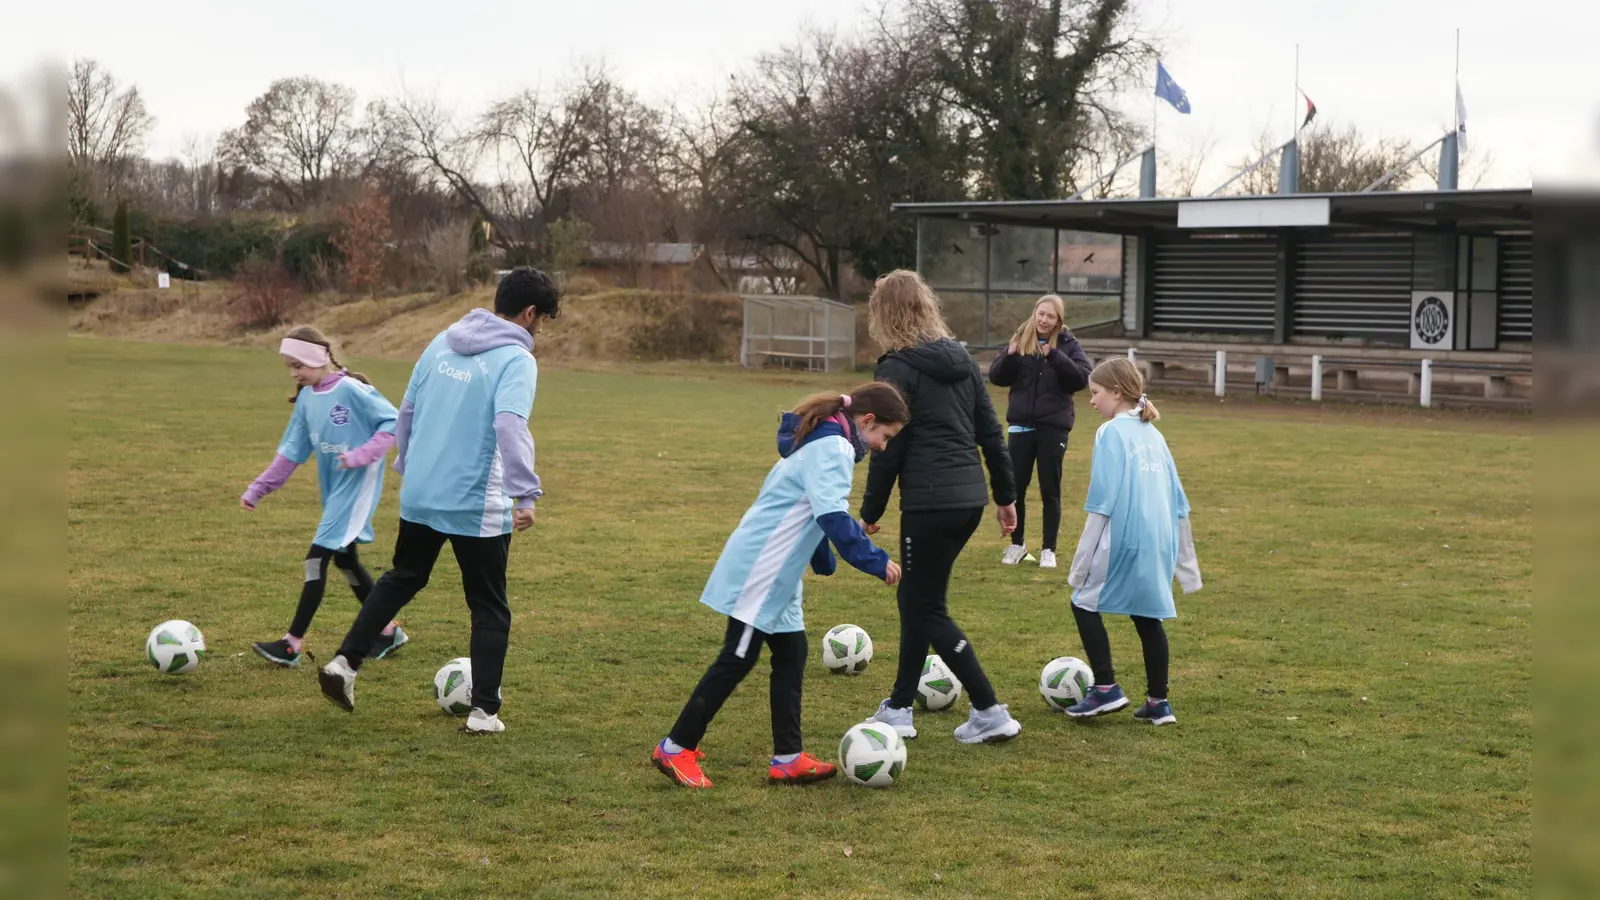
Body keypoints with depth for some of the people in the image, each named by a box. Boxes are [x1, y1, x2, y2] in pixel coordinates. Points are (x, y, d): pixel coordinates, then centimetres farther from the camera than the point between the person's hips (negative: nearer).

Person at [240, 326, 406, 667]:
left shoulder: (352, 390, -17)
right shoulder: (307, 398, 5)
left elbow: (393, 422, -15)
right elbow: (291, 450, 10)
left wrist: (362, 455, -25)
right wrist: (258, 489, 7)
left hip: (357, 486, -8)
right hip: (333, 488, 8)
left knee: (317, 558, -11)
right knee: (345, 560, 16)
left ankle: (292, 644, -8)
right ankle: (388, 631, 30)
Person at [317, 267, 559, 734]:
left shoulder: (442, 343, 8)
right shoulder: (516, 360, -12)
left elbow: (408, 409, 14)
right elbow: (511, 425, -28)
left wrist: (407, 464, 29)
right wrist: (525, 493, -31)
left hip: (419, 496, 6)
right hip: (478, 505, -6)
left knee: (402, 579, 27)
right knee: (489, 608, 9)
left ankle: (345, 662, 20)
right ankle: (484, 710, 8)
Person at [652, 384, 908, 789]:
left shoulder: (819, 441, 16)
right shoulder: (834, 449, -16)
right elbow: (833, 516, -28)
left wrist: (823, 562, 29)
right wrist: (875, 561, -25)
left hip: (777, 576, 10)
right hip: (759, 571, -10)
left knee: (791, 655, 10)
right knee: (737, 659, -4)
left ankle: (788, 759, 12)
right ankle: (675, 749, 2)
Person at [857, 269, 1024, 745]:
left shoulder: (898, 368, -9)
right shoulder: (960, 358, 12)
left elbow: (888, 448, -9)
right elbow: (991, 432, 14)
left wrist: (870, 513, -1)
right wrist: (1005, 495, 21)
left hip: (930, 504, -8)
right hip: (970, 498, 8)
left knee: (927, 609, 2)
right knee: (916, 599, 19)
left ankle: (991, 714, -2)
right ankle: (899, 709, 25)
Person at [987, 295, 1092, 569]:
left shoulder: (1067, 344, -1)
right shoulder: (1020, 340, 4)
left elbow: (1082, 378, -14)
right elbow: (996, 377, 1)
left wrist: (1055, 356, -23)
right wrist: (1009, 356, -17)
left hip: (1053, 427, -2)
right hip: (1021, 425, 2)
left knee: (1050, 491, 4)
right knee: (1015, 487, 6)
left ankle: (1048, 549, 13)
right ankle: (1017, 544, 22)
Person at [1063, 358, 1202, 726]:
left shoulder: (1111, 433, -8)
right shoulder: (1153, 435, 14)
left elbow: (1103, 504, -13)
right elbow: (1178, 502, 17)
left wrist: (1081, 563, -9)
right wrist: (1186, 563, 23)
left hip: (1124, 541, -7)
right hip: (1159, 543, 7)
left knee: (1085, 604, 7)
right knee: (1148, 616, 15)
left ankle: (1106, 688, 2)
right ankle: (1158, 702, 16)